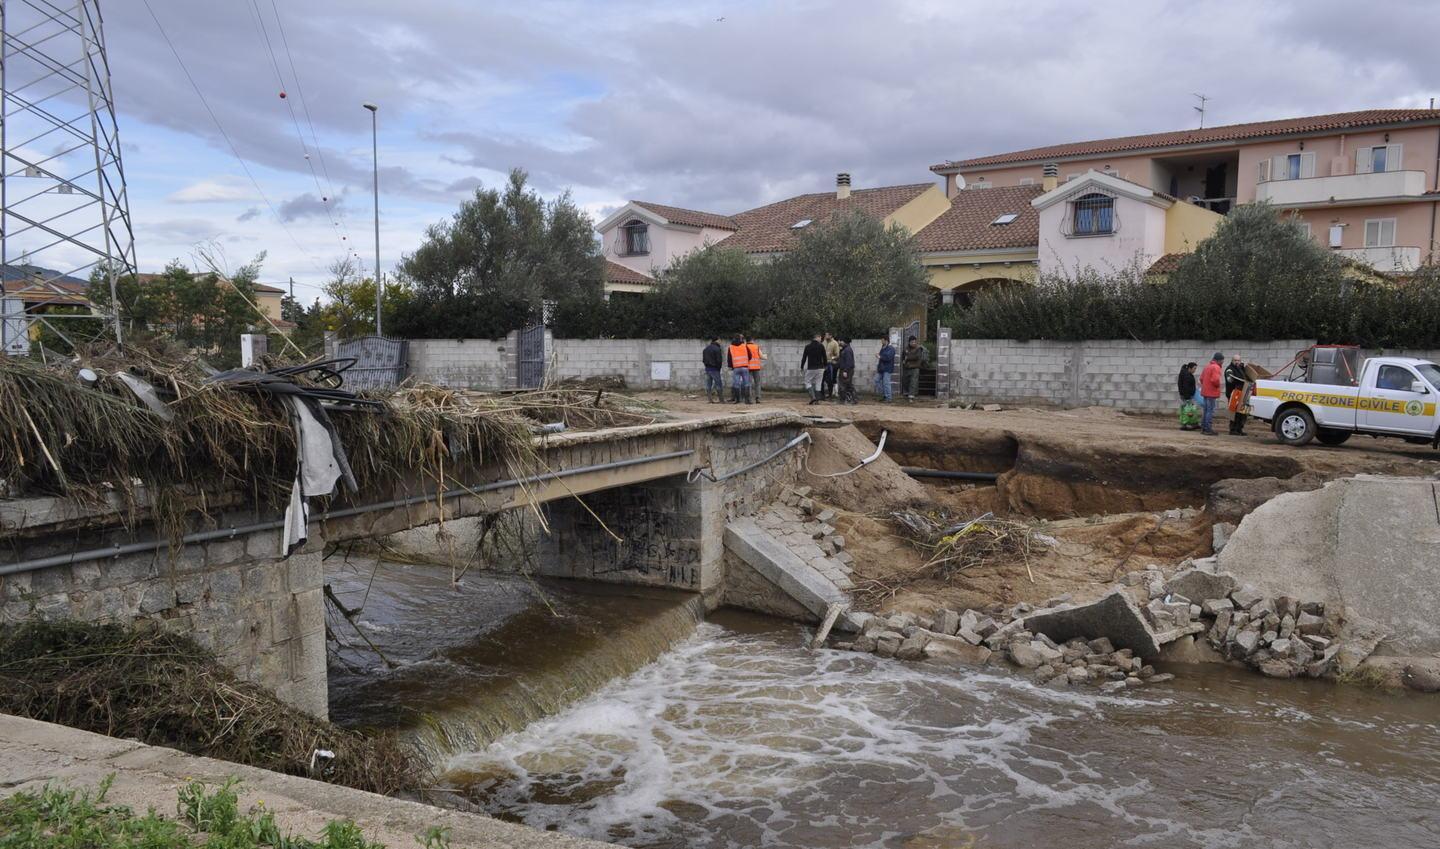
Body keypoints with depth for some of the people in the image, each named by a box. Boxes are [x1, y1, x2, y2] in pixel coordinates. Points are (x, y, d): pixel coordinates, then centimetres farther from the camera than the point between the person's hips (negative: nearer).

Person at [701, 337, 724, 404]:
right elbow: (719, 360, -14)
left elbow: (703, 359, 15)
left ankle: (710, 399, 10)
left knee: (708, 384, 9)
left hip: (707, 368, 7)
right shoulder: (717, 349, -13)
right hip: (714, 369, -7)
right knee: (718, 384, -3)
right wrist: (719, 367, 0)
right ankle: (721, 400, -2)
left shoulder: (706, 349, 12)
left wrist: (707, 365, 16)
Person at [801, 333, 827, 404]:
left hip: (810, 368, -1)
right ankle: (817, 400, 5)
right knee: (818, 384, 8)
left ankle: (813, 397, -11)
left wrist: (802, 367, 10)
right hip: (820, 368, 1)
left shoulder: (808, 346, -1)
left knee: (808, 382, 8)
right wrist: (825, 366, 11)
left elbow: (804, 357, 1)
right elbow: (824, 357, -2)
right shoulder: (821, 346, -3)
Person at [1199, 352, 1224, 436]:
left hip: (1205, 391, 9)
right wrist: (1218, 385, -8)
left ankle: (1203, 428, 19)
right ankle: (1208, 429, -4)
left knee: (1205, 410, 14)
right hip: (1212, 392, -9)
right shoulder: (1216, 367, -15)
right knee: (1210, 411, -5)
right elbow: (1215, 380, -26)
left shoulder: (1207, 365, 13)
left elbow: (1201, 378, 16)